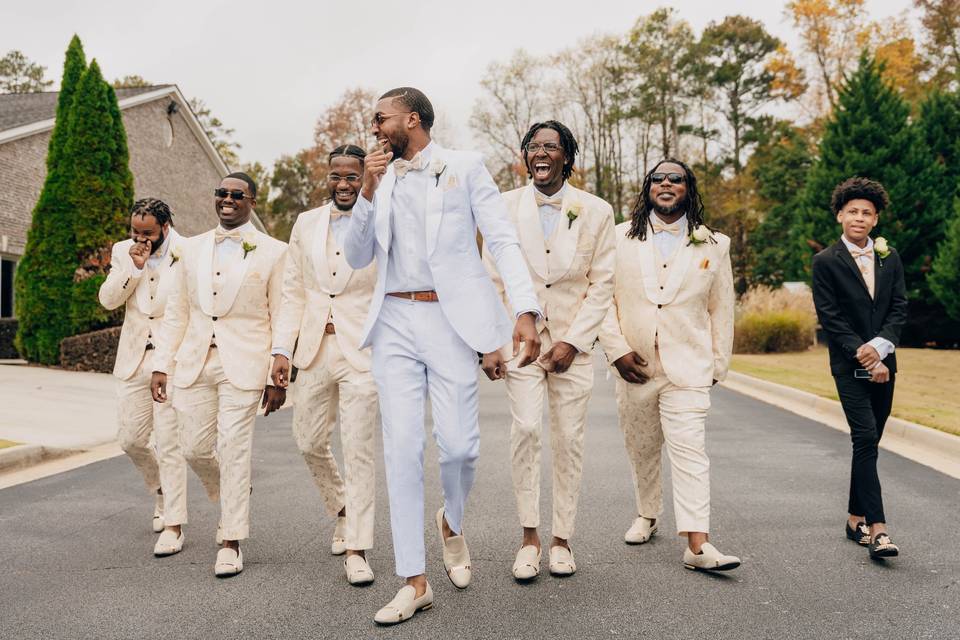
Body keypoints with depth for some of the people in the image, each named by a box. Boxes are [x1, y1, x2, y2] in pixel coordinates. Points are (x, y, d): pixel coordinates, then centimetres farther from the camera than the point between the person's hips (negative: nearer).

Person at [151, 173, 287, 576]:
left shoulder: (272, 252, -1)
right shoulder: (193, 248, 12)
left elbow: (281, 320, -1)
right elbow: (176, 313, 13)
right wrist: (161, 365, 6)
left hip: (243, 365, -4)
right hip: (195, 363, 4)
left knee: (234, 451, -5)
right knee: (195, 449, 8)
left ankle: (231, 542, 8)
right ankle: (230, 502, 38)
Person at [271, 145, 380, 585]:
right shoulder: (306, 224, 10)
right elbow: (293, 293, 12)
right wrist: (282, 350, 4)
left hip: (362, 351, -5)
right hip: (313, 350, 5)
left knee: (358, 451, -3)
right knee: (310, 442, 13)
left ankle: (356, 549, 6)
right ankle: (342, 510, 39)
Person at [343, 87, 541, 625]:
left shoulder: (465, 167, 3)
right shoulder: (382, 179, 15)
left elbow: (503, 239, -3)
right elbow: (357, 257, 12)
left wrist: (526, 310, -16)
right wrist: (369, 191, -2)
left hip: (450, 319, -3)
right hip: (395, 322, 3)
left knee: (459, 444, -5)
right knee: (402, 449, -2)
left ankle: (453, 523, 29)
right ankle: (415, 582, 6)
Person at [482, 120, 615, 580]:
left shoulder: (596, 212, 2)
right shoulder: (506, 207, 3)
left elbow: (602, 284, 1)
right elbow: (492, 280, 4)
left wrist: (573, 342, -8)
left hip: (571, 343, 1)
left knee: (569, 440, 3)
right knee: (525, 428, -15)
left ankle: (561, 539, 15)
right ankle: (529, 536, -1)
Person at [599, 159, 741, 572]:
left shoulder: (713, 245, 7)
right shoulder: (621, 238, 5)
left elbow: (721, 310, 12)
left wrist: (719, 363, 10)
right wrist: (617, 349, -7)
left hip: (688, 367, -2)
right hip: (634, 366, 2)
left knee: (690, 449, -13)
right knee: (641, 448, 14)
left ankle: (697, 543, -17)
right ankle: (647, 514, 36)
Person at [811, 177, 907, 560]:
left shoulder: (890, 258, 10)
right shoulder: (826, 262, -3)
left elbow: (899, 308, 5)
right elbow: (829, 318, -7)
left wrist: (879, 346, -11)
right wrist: (863, 356, -13)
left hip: (883, 363, 5)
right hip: (849, 366, -4)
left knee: (868, 443, 10)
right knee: (866, 439, -14)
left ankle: (856, 519, 21)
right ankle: (877, 528, -17)